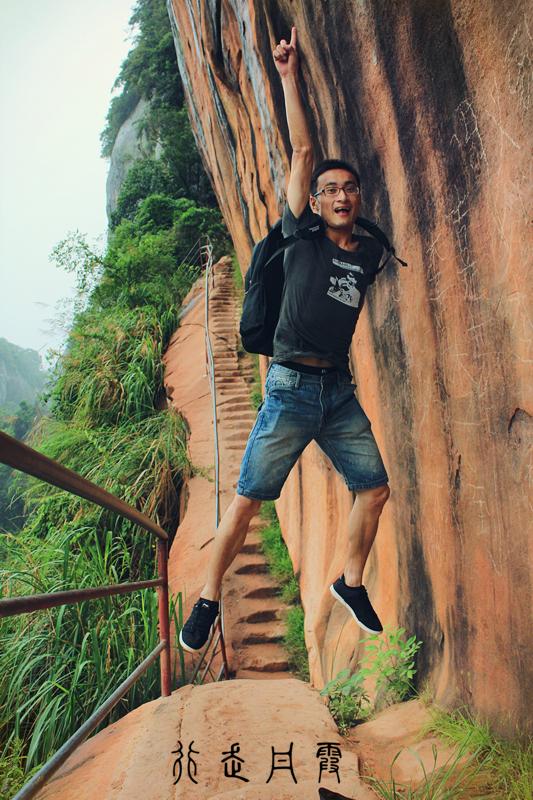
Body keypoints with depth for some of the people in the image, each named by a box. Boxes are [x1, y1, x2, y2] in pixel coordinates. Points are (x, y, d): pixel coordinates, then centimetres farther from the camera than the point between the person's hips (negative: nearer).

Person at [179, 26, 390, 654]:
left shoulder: (370, 255, 12)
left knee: (375, 490, 6)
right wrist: (288, 75, 5)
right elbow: (301, 150, 3)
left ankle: (350, 583, 27)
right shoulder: (301, 237, 2)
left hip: (339, 390, 5)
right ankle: (207, 600, 11)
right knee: (247, 501, -4)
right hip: (291, 386, -4)